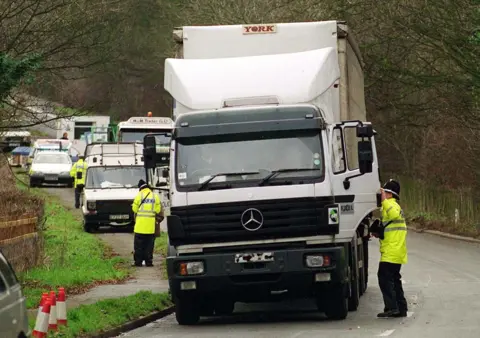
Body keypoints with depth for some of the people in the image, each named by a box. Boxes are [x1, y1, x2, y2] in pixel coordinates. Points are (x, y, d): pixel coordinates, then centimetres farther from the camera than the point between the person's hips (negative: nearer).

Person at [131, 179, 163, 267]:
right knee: (149, 245, 7)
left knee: (139, 245, 3)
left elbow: (134, 209, 0)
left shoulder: (139, 195, -4)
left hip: (140, 225, -2)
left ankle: (138, 262, 1)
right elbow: (158, 210, 5)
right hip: (151, 226, 2)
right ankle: (149, 261, 5)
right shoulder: (155, 196, 4)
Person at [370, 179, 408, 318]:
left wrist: (384, 200, -33)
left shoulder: (392, 204, -10)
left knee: (385, 278, -10)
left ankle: (391, 308, -13)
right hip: (396, 252, 10)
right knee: (394, 279, 13)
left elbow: (394, 214, -36)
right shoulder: (390, 205, 23)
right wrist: (379, 233, 15)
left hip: (391, 252, -10)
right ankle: (401, 309, 15)